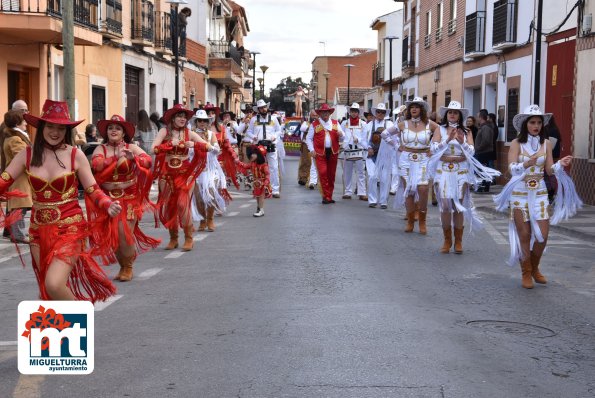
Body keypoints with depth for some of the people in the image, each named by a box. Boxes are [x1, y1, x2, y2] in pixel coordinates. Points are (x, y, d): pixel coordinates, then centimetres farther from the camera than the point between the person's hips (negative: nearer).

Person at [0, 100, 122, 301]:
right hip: (39, 231, 4)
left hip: (70, 229, -4)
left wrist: (108, 206, -22)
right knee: (46, 289, 13)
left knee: (54, 284, -19)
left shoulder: (75, 155, -7)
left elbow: (93, 191, -3)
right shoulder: (26, 155, 0)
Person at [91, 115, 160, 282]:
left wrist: (133, 158, -33)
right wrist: (117, 158, -25)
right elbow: (96, 165, -16)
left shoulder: (131, 148, 0)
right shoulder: (101, 149, 2)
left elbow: (148, 161, -14)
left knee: (124, 232, -12)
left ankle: (128, 267, 9)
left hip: (129, 198, -2)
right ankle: (122, 266, 26)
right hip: (109, 198, 2)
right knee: (112, 235, 5)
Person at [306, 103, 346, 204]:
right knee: (323, 173, -14)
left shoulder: (336, 123, 13)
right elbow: (309, 138, 7)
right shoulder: (314, 124, 5)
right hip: (320, 153, -3)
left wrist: (340, 134, -10)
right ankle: (326, 196, -8)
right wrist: (311, 150, -5)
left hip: (333, 153, 3)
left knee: (331, 175, 7)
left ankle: (329, 196, 18)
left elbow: (342, 138, 13)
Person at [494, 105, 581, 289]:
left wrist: (561, 164, -17)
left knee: (543, 235, 0)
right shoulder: (516, 143, -6)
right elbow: (512, 168, -15)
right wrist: (526, 164, -33)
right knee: (524, 235, 3)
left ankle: (535, 268, 25)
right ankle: (526, 273, 20)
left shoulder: (546, 143, 3)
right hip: (520, 193, -3)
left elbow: (549, 170, 3)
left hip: (539, 193, 3)